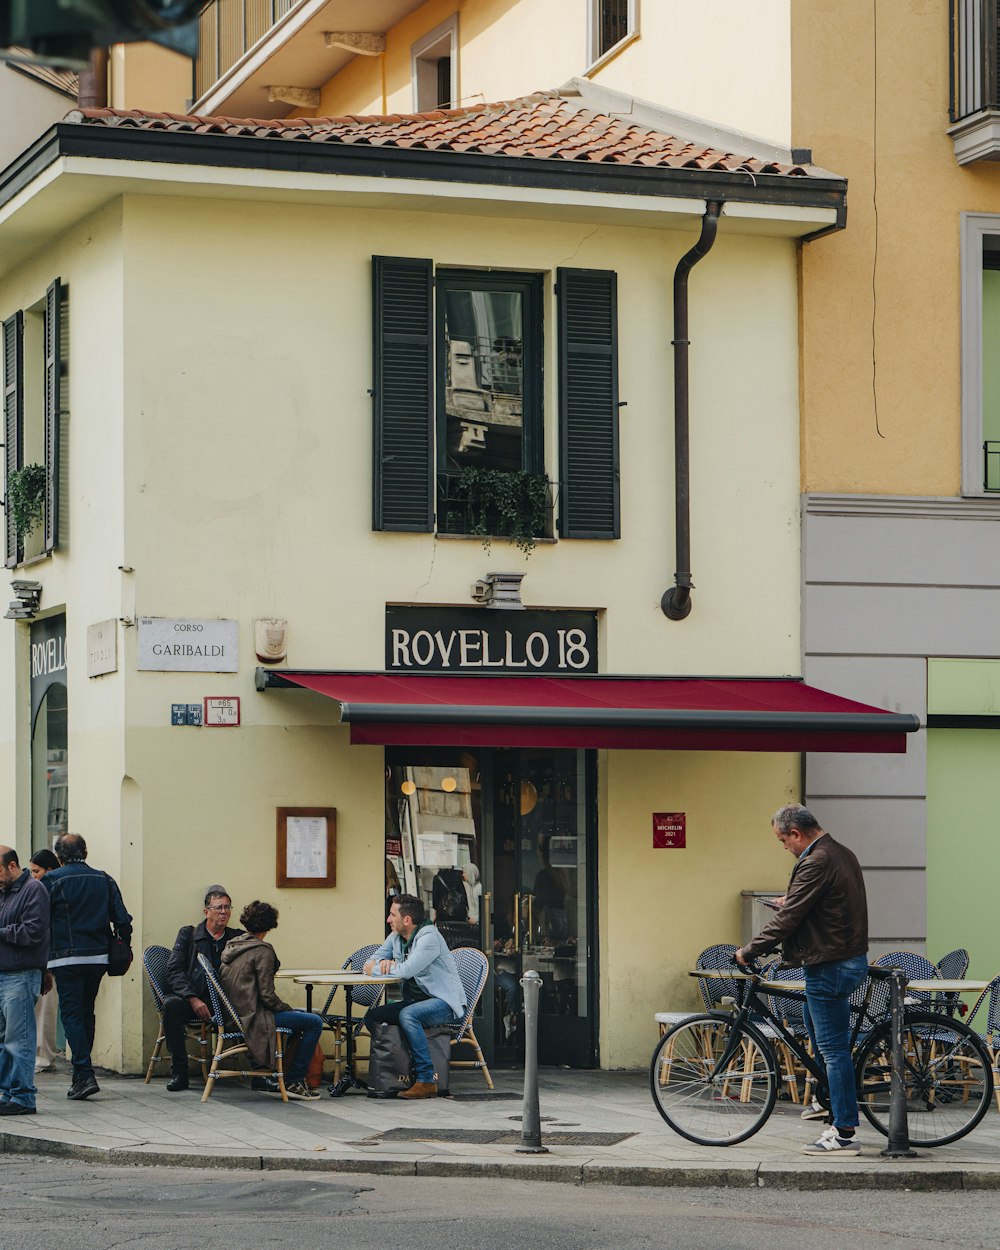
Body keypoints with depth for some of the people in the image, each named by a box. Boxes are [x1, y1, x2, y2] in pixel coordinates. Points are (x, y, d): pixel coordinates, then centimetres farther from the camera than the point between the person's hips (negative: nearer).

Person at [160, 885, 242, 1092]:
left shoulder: (237, 938, 15)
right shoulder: (188, 934, 10)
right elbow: (174, 971, -2)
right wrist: (193, 999, -17)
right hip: (190, 1000, -1)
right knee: (171, 1004, -34)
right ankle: (179, 1073, -25)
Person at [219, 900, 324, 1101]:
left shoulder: (231, 946, 11)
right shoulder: (262, 950, -14)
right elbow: (267, 995, -18)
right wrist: (288, 1008, 0)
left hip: (234, 1014, 9)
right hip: (253, 1017, -9)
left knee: (301, 1016, 27)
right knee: (315, 1022, -6)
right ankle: (293, 1081, -2)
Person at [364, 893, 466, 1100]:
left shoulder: (429, 937, -19)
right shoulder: (396, 937, 9)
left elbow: (406, 971, -29)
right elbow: (371, 963, 12)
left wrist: (375, 968, -12)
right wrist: (383, 963, -14)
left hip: (445, 1002, -9)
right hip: (416, 1000, 9)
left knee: (407, 1015, -34)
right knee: (372, 1016, -3)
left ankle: (426, 1081, -32)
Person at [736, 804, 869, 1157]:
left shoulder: (815, 864, -21)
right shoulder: (843, 855, 10)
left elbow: (787, 920, -21)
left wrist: (749, 952, -11)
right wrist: (790, 900, 35)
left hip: (829, 967, -10)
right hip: (851, 958, 10)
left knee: (833, 1048, -6)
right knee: (814, 1022, 29)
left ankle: (845, 1134, -4)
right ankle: (827, 1098, 40)